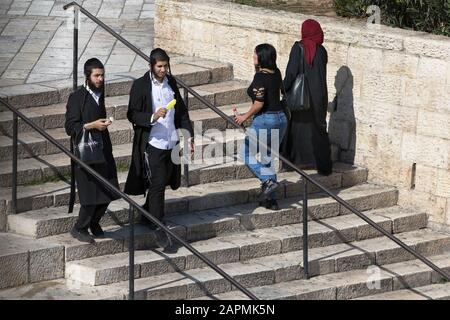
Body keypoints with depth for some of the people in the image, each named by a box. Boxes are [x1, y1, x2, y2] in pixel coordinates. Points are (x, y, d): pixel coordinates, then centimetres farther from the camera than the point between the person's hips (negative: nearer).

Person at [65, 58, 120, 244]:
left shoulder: (100, 94, 10)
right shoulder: (76, 98, -12)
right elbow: (70, 127, -14)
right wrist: (92, 125, -22)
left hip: (102, 150, 7)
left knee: (108, 192, 5)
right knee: (91, 194, -6)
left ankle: (94, 223, 27)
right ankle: (79, 228, 13)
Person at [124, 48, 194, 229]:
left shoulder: (171, 83, 9)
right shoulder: (141, 85, -7)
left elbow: (181, 111, 16)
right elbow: (132, 114, -9)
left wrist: (189, 135, 10)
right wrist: (153, 117, -25)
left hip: (171, 142, 6)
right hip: (153, 143, -6)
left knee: (162, 183, 12)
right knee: (157, 185, -5)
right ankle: (157, 223, 2)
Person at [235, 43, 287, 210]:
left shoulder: (260, 77, -17)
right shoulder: (276, 73, 6)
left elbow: (259, 104, -21)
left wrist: (245, 116, -5)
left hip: (265, 120, -8)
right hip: (281, 118, 8)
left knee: (246, 153, 8)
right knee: (268, 157, 16)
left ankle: (268, 181, -8)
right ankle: (271, 199, 15)